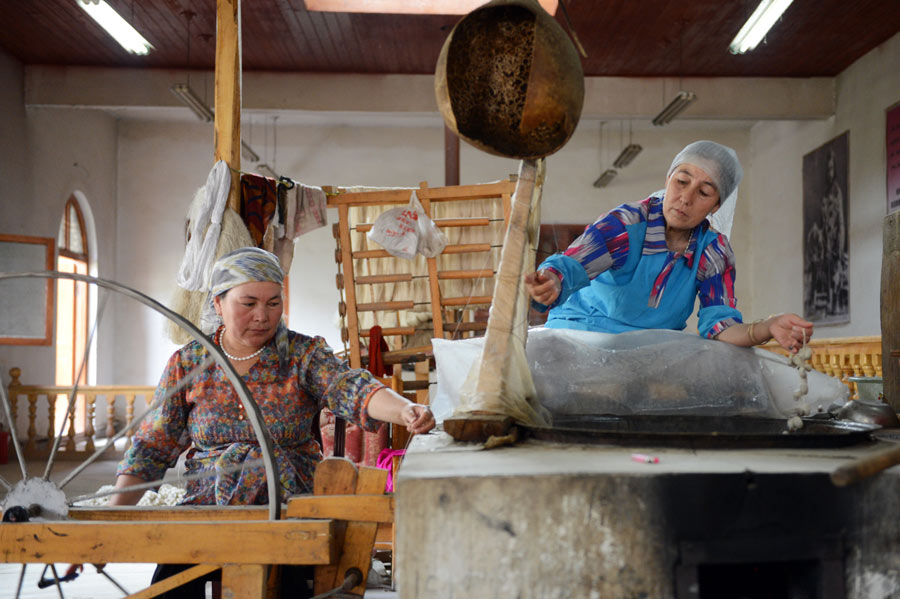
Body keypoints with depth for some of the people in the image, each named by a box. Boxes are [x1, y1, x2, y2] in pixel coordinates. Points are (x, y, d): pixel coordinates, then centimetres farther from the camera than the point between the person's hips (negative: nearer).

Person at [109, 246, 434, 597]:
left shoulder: (303, 355, 2)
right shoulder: (187, 364, 7)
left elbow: (351, 389, -17)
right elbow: (152, 447, 8)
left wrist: (405, 411, -38)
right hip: (207, 506, 1)